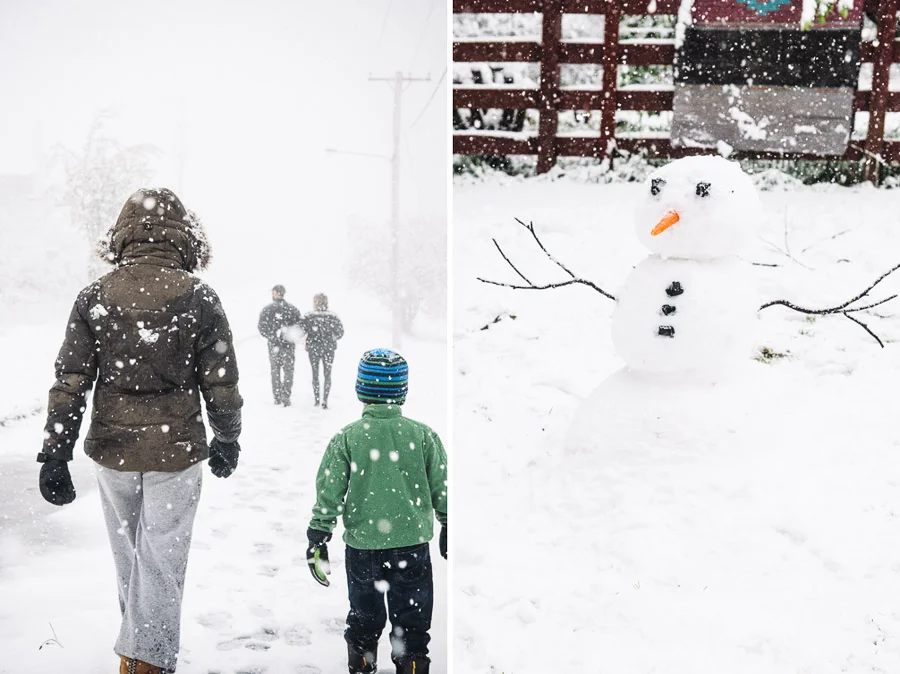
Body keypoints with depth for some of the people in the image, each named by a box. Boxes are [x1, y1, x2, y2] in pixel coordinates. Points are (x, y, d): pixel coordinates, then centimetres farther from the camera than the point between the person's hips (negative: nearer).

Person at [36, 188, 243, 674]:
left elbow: (70, 382, -4)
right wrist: (226, 440, 9)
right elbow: (220, 382, -5)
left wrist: (55, 455, 1)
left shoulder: (96, 296, -3)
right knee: (161, 560, 8)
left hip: (113, 450, 3)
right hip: (177, 451, -3)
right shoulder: (198, 297, -9)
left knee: (128, 557, 21)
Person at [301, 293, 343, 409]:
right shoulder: (333, 316, -6)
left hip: (313, 348, 0)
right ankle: (325, 400, 0)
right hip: (329, 349, 0)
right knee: (327, 375, 9)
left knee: (315, 374, 15)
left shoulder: (308, 316, -9)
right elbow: (340, 333, -4)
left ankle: (316, 400, 20)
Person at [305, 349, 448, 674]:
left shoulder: (346, 438, -8)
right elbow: (442, 488, 2)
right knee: (412, 621, 13)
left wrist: (317, 540, 2)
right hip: (412, 544, 0)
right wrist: (448, 528, 15)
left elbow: (329, 494, -6)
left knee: (364, 617, 19)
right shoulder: (423, 435, -5)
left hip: (362, 545, 0)